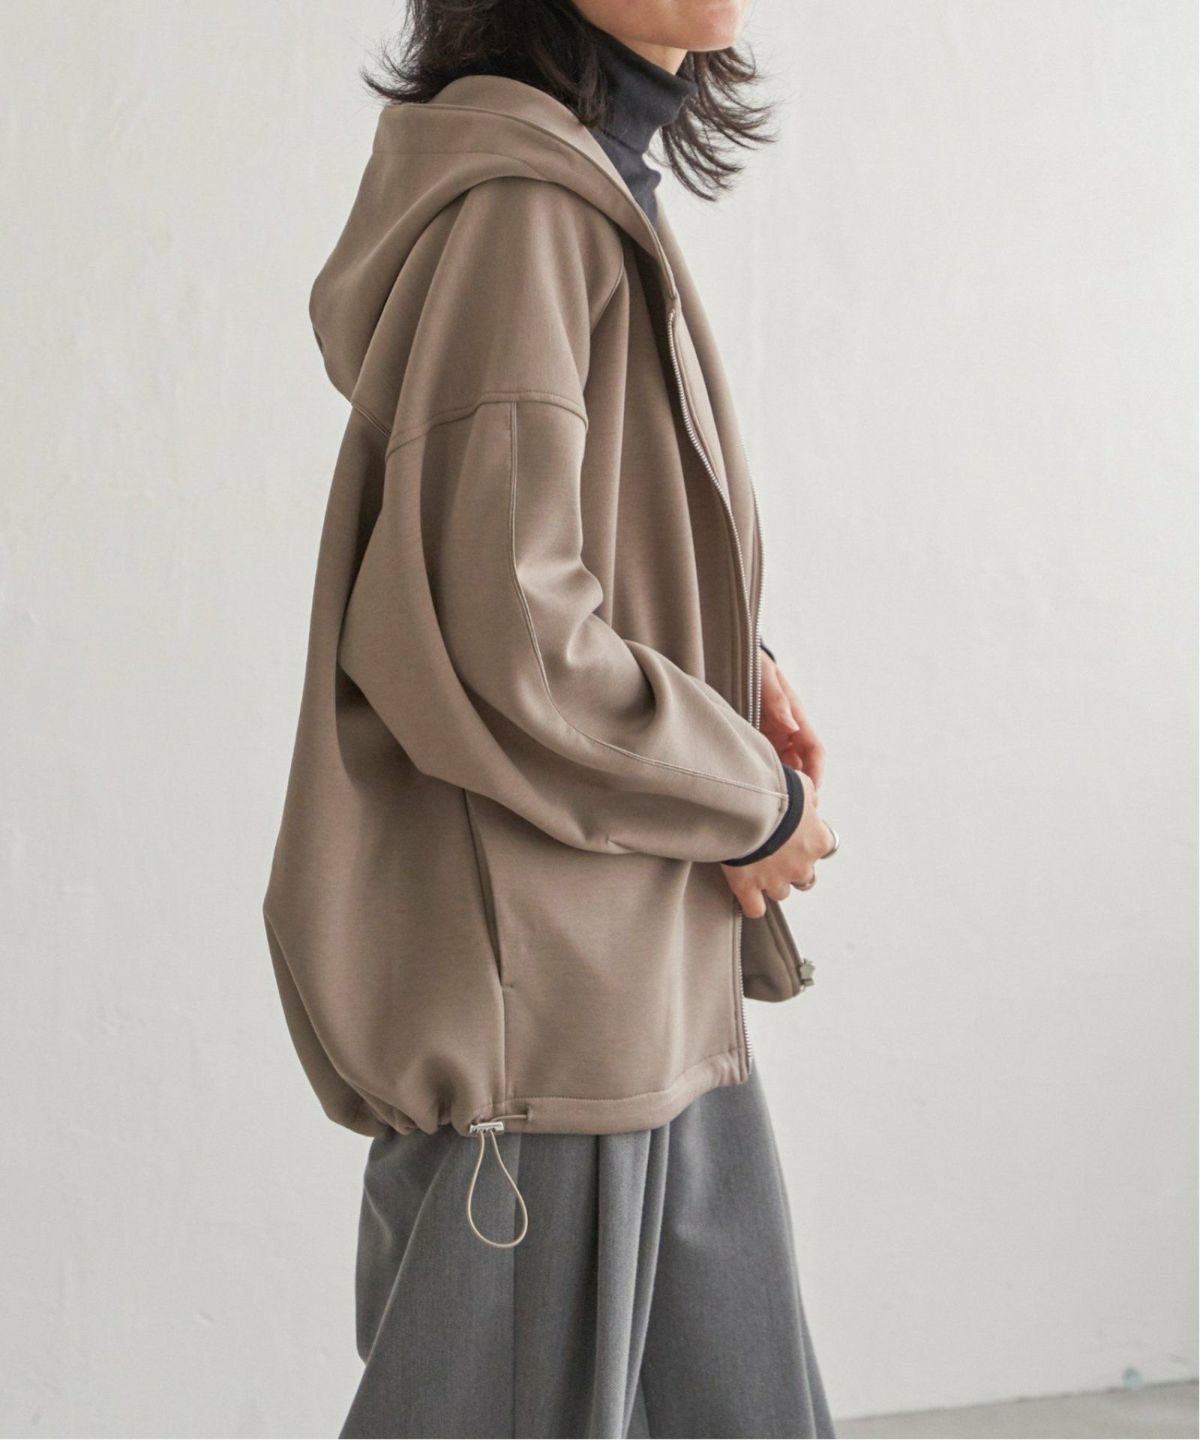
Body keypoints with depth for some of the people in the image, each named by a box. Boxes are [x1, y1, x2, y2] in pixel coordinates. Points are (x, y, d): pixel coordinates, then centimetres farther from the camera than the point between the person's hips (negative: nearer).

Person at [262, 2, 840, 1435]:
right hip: (536, 985, -10)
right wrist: (750, 800, -11)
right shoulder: (515, 209, -19)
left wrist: (728, 662, 6)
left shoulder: (590, 188, 11)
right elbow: (504, 645, -25)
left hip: (647, 968, 10)